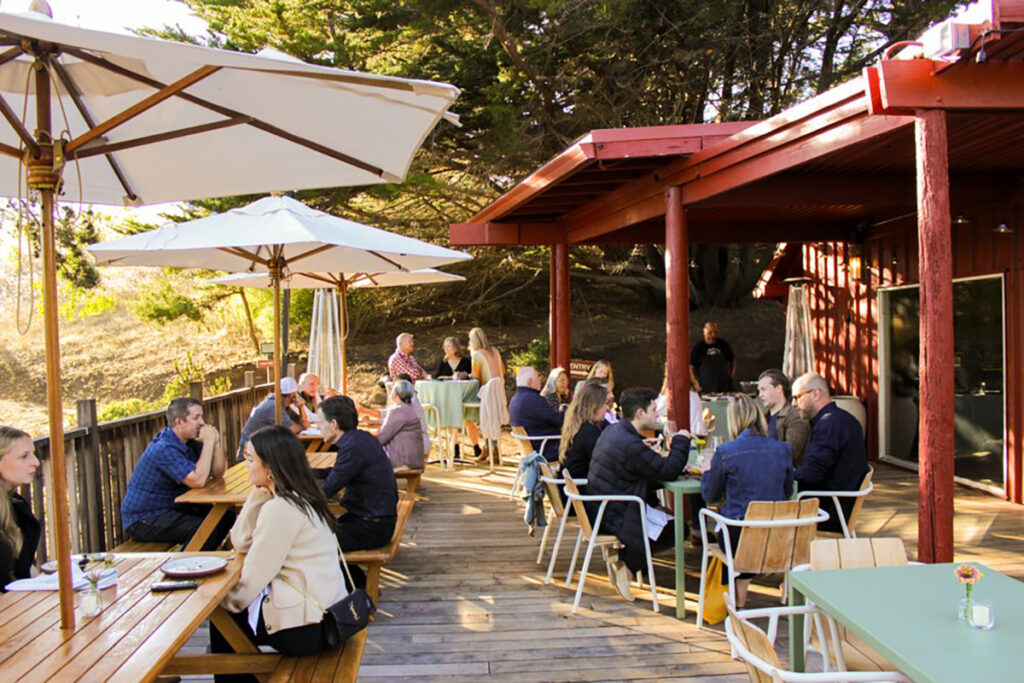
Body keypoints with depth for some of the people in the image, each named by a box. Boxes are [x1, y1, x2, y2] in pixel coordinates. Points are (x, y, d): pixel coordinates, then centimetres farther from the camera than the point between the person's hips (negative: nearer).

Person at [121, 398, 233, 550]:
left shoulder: (189, 441, 5)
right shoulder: (165, 449, -24)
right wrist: (208, 442, -25)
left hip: (172, 508, 9)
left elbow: (218, 472, 4)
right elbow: (198, 481, -31)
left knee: (226, 516, 1)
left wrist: (216, 441, -11)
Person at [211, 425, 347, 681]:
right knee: (225, 605, 22)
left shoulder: (280, 508, -21)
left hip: (305, 627, -8)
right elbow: (240, 542, 8)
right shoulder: (299, 496, 7)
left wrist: (224, 601, 2)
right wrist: (259, 493, 0)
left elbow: (254, 578, -16)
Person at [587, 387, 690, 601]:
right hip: (614, 519, -10)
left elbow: (652, 465, 16)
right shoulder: (631, 444, -26)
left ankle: (622, 553, 14)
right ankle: (627, 561, 6)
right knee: (677, 529, -1)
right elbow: (669, 472, -20)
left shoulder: (613, 430, 5)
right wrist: (681, 440, -6)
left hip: (600, 510, 10)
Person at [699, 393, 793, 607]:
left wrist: (707, 472, 20)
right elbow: (787, 493, 14)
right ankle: (739, 596, 38)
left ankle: (737, 601, 39)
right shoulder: (782, 449, -1)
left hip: (738, 534, -3)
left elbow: (710, 495, 2)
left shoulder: (725, 452, -11)